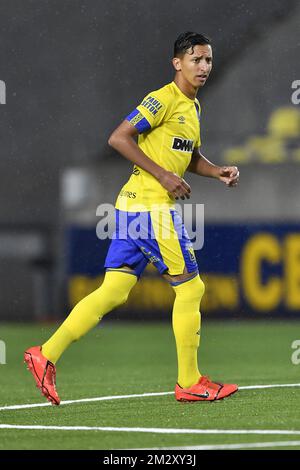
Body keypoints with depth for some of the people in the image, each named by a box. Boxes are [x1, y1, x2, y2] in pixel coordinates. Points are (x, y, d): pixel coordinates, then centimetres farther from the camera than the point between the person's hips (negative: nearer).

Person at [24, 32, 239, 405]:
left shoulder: (193, 107, 18)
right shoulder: (163, 99, -11)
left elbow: (190, 157, 31)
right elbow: (118, 138, -17)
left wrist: (218, 172, 12)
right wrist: (163, 175, -19)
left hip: (134, 207, 9)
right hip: (150, 206, -9)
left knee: (114, 291, 5)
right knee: (190, 287, -2)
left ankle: (46, 354, 3)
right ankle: (189, 382, 4)